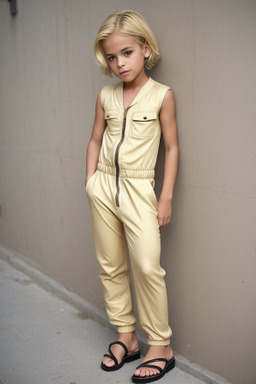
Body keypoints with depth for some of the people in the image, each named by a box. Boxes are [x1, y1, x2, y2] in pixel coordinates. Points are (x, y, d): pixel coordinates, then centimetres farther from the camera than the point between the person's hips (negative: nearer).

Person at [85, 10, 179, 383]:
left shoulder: (162, 95, -4)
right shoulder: (105, 96, 6)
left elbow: (172, 147, -2)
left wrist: (166, 196, -6)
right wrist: (90, 182, 7)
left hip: (138, 189, -4)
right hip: (103, 187, 5)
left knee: (147, 266, -11)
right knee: (111, 266, 9)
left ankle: (160, 346, 4)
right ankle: (126, 336, 22)